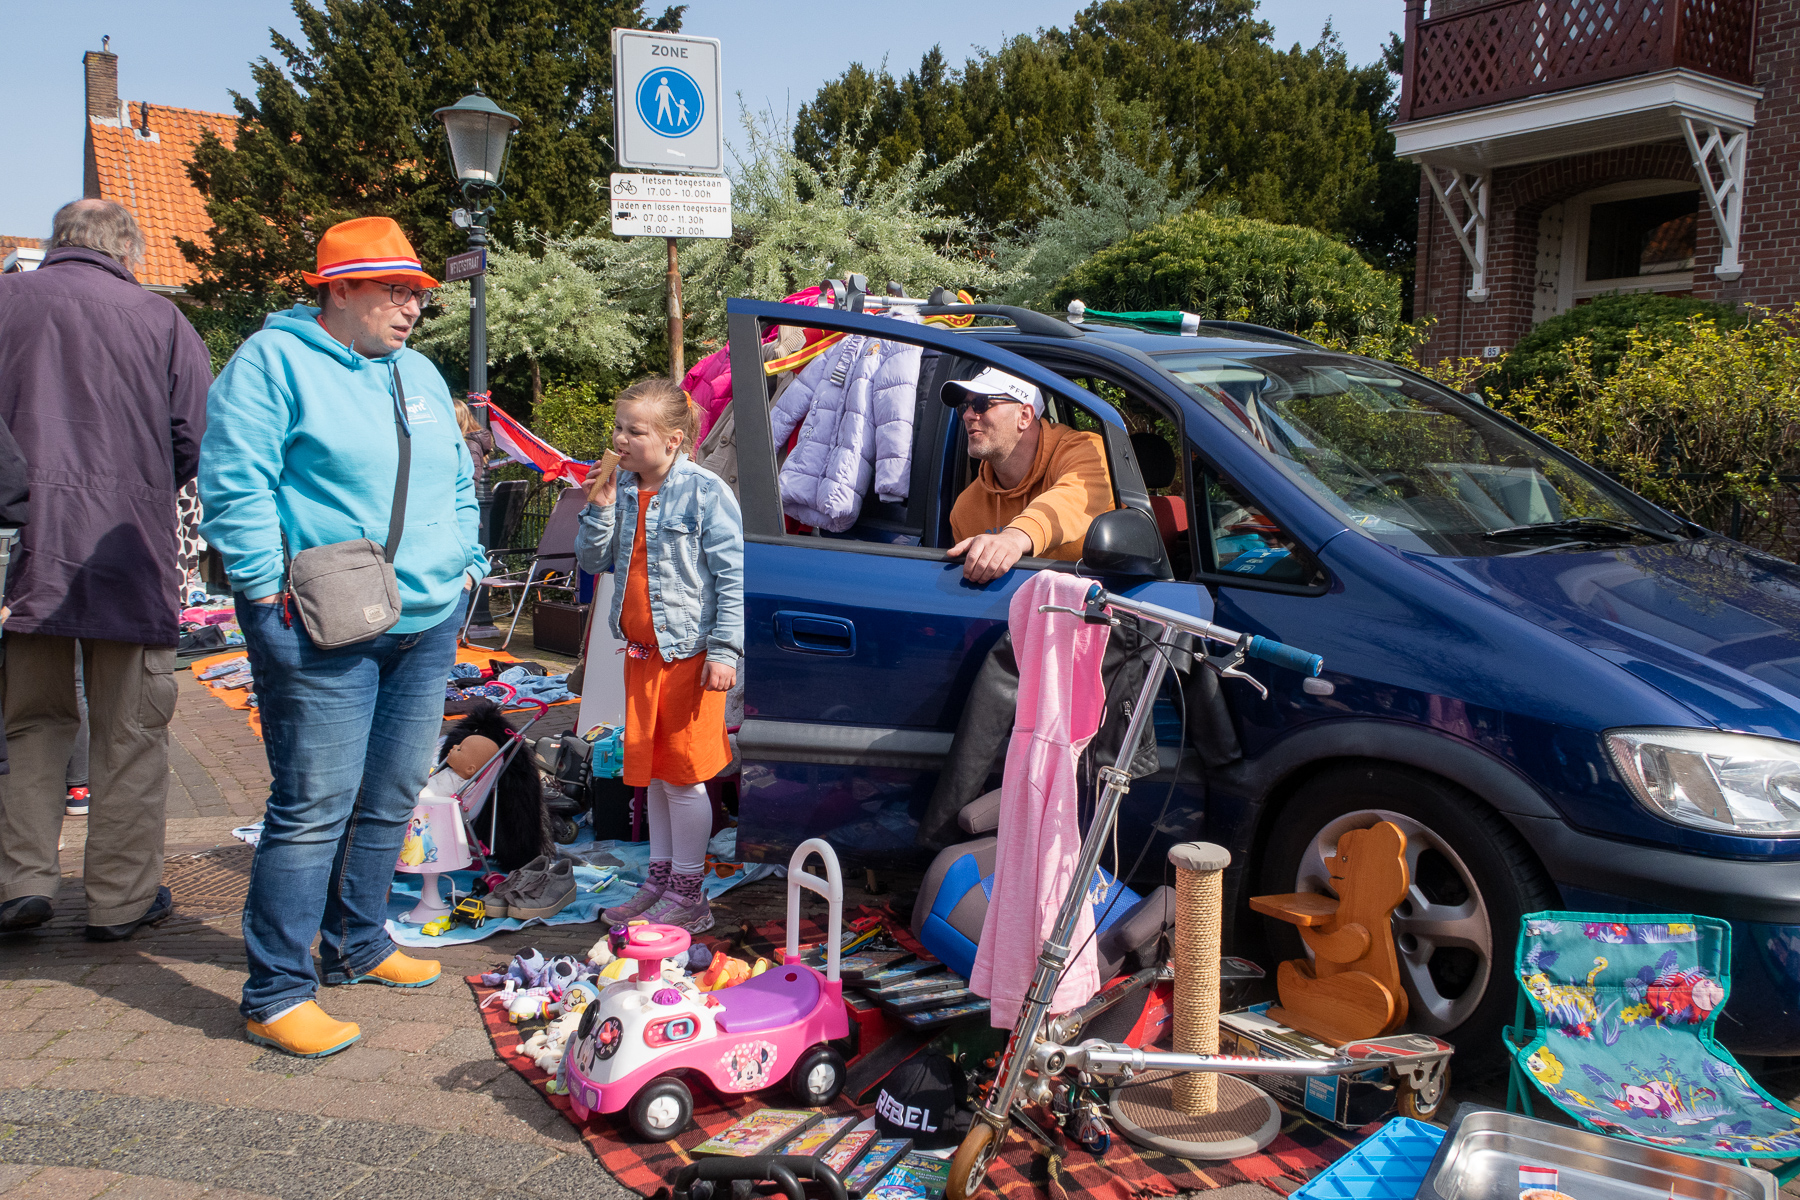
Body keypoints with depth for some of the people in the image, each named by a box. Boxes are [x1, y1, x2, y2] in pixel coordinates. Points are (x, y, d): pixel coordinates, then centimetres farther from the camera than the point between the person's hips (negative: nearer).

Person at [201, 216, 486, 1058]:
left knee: (390, 798, 14)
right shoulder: (271, 362, -4)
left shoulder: (418, 374, 19)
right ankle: (276, 994, 1)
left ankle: (358, 946, 30)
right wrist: (273, 586, -16)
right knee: (316, 806, -8)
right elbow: (235, 484, -11)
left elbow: (457, 483, 25)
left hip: (427, 624, 8)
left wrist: (466, 566, 16)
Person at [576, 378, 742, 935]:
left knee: (682, 774, 0)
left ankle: (688, 895, 13)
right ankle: (661, 879, 28)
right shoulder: (620, 490, 6)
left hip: (689, 653, -6)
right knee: (651, 772, 15)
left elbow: (733, 575, -13)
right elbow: (593, 561, 9)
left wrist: (725, 649, -16)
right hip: (640, 652, 7)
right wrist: (599, 510, -7)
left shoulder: (705, 492, -12)